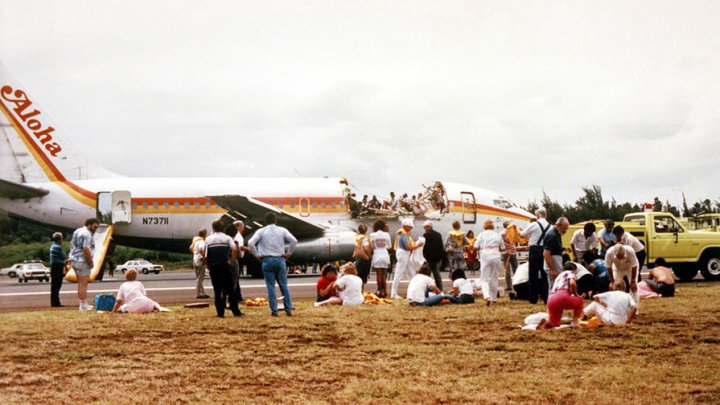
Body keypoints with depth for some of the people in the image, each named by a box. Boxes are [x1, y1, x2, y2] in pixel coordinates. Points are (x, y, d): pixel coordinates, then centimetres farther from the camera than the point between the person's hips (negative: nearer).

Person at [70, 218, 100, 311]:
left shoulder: (77, 231, 15)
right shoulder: (87, 234, -16)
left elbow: (72, 244, 21)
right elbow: (86, 249, -25)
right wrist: (91, 261, -18)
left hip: (75, 260, 10)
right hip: (83, 261, -10)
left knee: (80, 283, 15)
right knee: (83, 284, -6)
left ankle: (83, 303, 22)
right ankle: (83, 305, -6)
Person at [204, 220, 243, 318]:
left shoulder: (208, 239, 6)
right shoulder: (227, 238, 4)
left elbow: (205, 255, 0)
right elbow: (234, 249, -13)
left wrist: (208, 265, 11)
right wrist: (232, 261, -4)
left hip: (213, 267, 1)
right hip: (225, 266, -1)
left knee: (217, 290, 7)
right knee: (230, 289, 5)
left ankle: (220, 312, 4)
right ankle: (236, 311, 2)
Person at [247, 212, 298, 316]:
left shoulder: (261, 231, 2)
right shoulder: (282, 230, 4)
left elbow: (251, 243, -9)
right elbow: (294, 241, -6)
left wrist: (257, 255, 0)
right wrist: (288, 253, 2)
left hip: (267, 260, -1)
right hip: (280, 260, 1)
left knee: (270, 287, 2)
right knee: (284, 286, 7)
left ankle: (274, 310, -2)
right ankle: (289, 310, 5)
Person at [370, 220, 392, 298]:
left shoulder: (373, 235, -7)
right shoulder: (386, 234, -1)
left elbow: (372, 246, -2)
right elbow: (389, 246, 5)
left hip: (377, 255, -2)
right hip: (385, 254, 2)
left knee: (379, 274, 2)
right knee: (384, 274, 10)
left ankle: (380, 291, 1)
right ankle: (384, 291, 11)